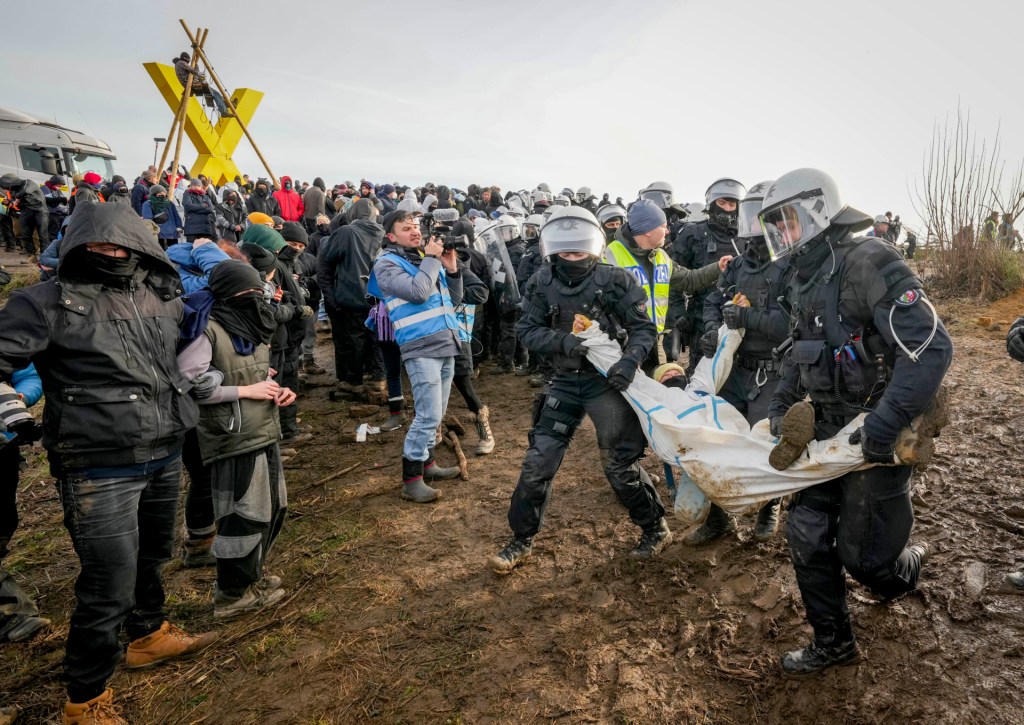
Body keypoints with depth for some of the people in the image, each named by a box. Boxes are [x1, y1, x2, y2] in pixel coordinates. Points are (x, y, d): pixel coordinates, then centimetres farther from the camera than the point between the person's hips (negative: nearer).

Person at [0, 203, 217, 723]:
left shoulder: (161, 297, 8)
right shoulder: (47, 303, -8)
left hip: (166, 456, 6)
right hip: (99, 471, -6)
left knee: (151, 556, 24)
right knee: (109, 585, -1)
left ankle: (148, 635, 50)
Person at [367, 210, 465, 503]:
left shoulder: (429, 258, 16)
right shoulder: (387, 263, -4)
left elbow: (453, 301, 17)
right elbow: (418, 292, -21)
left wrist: (452, 269, 3)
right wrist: (432, 259, -10)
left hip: (446, 343, 7)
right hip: (421, 347, -7)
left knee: (433, 414, 15)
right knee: (429, 415, -11)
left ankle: (427, 462, 30)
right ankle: (411, 480, -1)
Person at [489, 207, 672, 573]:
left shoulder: (615, 280, -10)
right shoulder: (542, 283, -2)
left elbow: (644, 328, -6)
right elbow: (527, 330, -4)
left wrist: (630, 360, -25)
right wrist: (563, 341, -22)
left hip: (607, 379, -3)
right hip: (565, 380, 3)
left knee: (620, 463, 5)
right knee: (538, 461, 3)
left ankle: (656, 529, 30)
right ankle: (522, 540, 20)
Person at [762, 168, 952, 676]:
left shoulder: (867, 263, -19)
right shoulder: (804, 280, 9)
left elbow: (932, 347, -26)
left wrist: (884, 424, -30)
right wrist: (781, 405, 12)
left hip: (878, 436, -8)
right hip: (829, 431, 8)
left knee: (861, 555, 5)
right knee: (806, 534, 8)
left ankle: (909, 566, 41)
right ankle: (833, 643, 27)